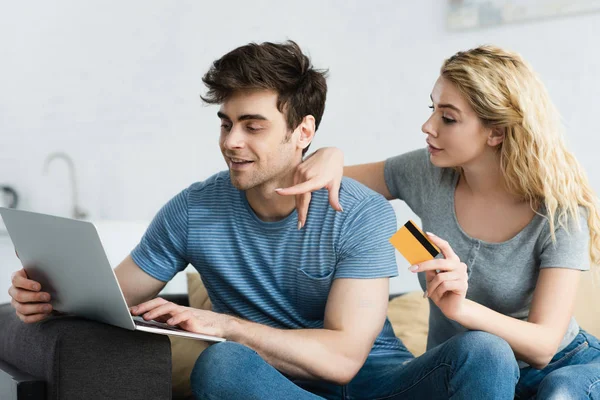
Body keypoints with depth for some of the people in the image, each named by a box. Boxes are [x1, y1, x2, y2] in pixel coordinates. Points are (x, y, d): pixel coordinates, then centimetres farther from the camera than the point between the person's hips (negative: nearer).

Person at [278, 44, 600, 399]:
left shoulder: (560, 212, -18)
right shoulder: (426, 173, -9)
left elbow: (543, 346, -23)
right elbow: (334, 182, 2)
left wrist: (461, 308, -41)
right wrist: (330, 157, -22)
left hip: (558, 365, -3)